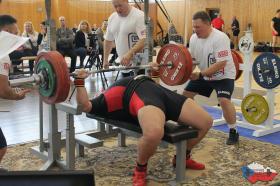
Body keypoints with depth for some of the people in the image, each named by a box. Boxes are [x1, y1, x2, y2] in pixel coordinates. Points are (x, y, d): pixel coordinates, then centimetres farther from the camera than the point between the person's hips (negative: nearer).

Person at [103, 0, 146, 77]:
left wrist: (129, 54, -38)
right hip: (123, 63, 7)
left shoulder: (139, 16, -15)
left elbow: (144, 40, -26)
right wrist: (105, 59, 19)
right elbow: (108, 40, 18)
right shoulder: (112, 18, 8)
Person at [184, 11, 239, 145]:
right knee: (186, 94, 9)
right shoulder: (193, 38, -5)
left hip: (223, 75, -8)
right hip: (204, 75, 8)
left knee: (224, 100, -27)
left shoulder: (220, 38, -28)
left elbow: (221, 64, -33)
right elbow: (192, 59, 6)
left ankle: (233, 132, -9)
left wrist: (200, 74, -37)